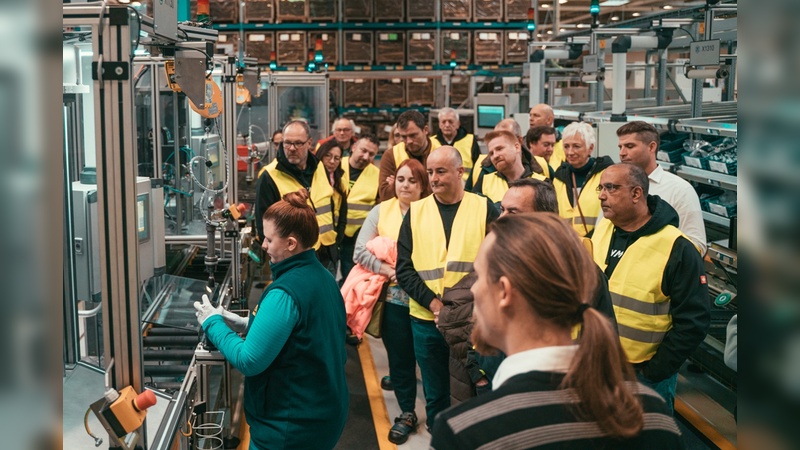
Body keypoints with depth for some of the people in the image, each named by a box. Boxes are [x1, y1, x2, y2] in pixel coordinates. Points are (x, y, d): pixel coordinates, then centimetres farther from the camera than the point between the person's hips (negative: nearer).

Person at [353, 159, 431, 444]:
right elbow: (360, 250, -6)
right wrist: (387, 270, -17)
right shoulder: (381, 211, 0)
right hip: (393, 295, 2)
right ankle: (406, 412, 30)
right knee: (398, 353, 13)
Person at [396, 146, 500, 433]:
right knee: (436, 394, 14)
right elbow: (404, 267, 0)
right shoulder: (416, 211, 4)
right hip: (426, 321, 2)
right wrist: (432, 302, -14)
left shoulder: (484, 208, 0)